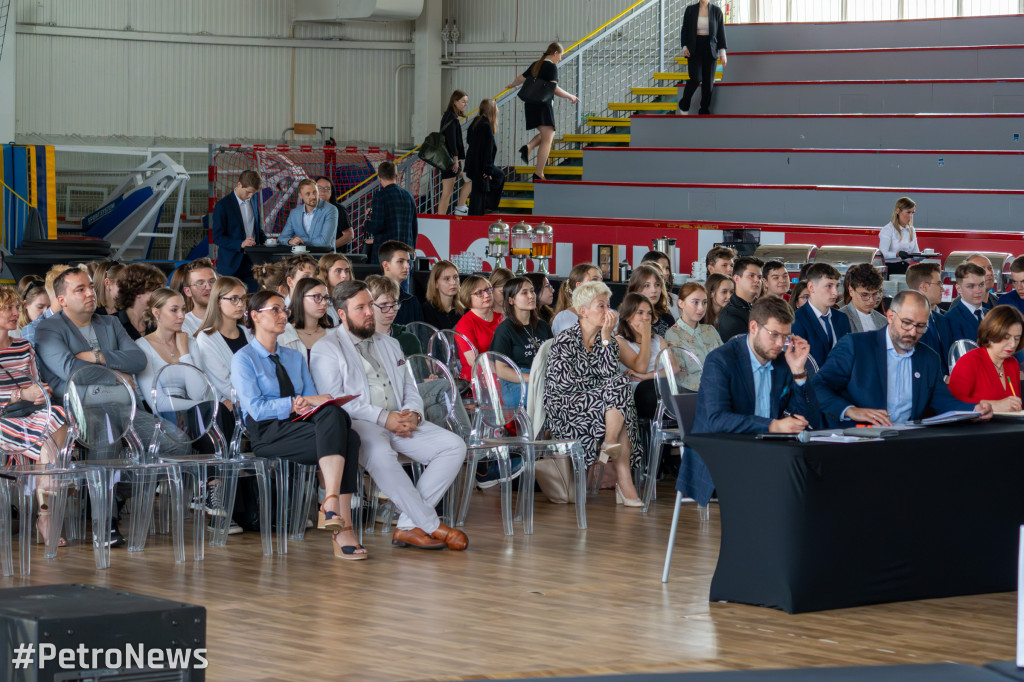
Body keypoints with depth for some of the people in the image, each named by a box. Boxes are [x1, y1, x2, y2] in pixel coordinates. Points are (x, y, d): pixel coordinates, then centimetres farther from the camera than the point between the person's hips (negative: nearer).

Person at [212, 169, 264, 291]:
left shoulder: (253, 201, 11)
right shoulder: (223, 205, -9)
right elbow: (217, 237, -11)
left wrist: (265, 240, 3)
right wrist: (240, 244, -24)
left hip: (251, 264, 5)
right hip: (232, 266, -5)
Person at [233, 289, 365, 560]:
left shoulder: (295, 357, 26)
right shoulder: (244, 359, 5)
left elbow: (313, 399, 16)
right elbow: (256, 408, -9)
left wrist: (309, 405, -10)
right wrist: (298, 403, -16)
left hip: (301, 427, 6)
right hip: (268, 434, -6)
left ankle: (332, 504, -42)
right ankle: (343, 526, -41)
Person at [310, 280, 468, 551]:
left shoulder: (388, 344, 26)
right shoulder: (327, 349, 4)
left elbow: (410, 389, 23)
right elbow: (332, 399, -10)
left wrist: (413, 414, -3)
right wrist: (383, 417, -17)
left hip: (400, 423, 6)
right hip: (359, 425, -6)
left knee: (454, 447, -16)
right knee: (379, 453, -41)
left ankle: (409, 526, -22)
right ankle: (432, 526, -31)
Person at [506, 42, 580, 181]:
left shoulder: (536, 65, 15)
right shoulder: (551, 66, -8)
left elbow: (521, 78, 24)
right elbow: (554, 88, -16)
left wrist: (512, 85, 45)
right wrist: (570, 97, -5)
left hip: (530, 104, 8)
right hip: (543, 105, -8)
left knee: (545, 134, 23)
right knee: (547, 139, -5)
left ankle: (528, 148, -4)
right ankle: (538, 174, -13)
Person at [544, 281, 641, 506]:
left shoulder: (606, 339, 14)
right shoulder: (566, 340, -4)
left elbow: (610, 373, -4)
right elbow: (561, 382, -13)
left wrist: (606, 337, -9)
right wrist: (600, 386, -7)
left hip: (596, 402, 5)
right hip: (563, 409, -5)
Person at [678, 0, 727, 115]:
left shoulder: (716, 11, 2)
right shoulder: (690, 10, 2)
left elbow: (721, 32, 3)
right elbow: (684, 31, 7)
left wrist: (722, 52, -3)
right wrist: (684, 47, -7)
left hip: (710, 50, 1)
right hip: (694, 49, -1)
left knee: (708, 81, 0)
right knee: (695, 79, -16)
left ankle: (704, 111, 11)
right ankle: (684, 105, 6)